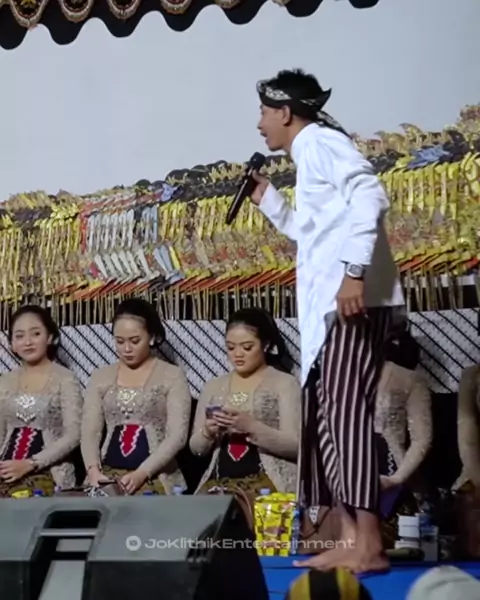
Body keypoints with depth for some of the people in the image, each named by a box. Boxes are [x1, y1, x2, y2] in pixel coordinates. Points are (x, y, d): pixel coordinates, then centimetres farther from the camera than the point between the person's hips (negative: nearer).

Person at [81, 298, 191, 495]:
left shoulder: (172, 376, 1)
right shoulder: (100, 377, 12)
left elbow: (177, 435, -7)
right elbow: (89, 431, 6)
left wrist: (141, 473, -17)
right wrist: (93, 469, -12)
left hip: (155, 478, -2)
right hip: (108, 474, 3)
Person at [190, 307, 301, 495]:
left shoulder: (285, 383, 2)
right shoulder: (213, 387, 15)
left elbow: (295, 446, -6)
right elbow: (196, 448, 16)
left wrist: (251, 426, -19)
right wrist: (207, 432, -6)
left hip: (268, 481, -4)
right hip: (219, 481, 4)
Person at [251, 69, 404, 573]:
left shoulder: (320, 140, -3)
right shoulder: (310, 157, 26)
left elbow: (370, 195, -20)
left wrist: (354, 272, -27)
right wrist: (267, 199, 31)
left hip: (354, 300, -10)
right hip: (329, 307, 10)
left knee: (347, 411, -14)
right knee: (325, 416, 8)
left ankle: (369, 545, -16)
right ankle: (351, 539, 8)